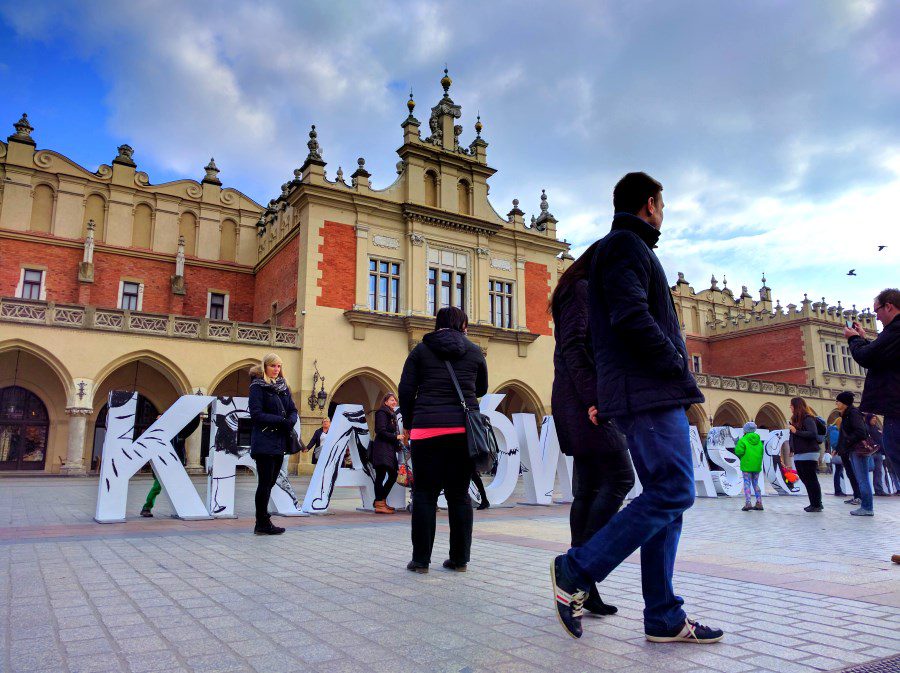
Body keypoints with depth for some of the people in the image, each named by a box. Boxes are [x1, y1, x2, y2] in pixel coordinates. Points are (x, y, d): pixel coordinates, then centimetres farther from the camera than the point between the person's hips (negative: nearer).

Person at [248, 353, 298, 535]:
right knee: (265, 483, -4)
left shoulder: (283, 387, 15)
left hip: (279, 442, 7)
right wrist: (281, 420, -17)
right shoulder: (257, 387, -5)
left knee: (270, 482, 10)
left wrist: (290, 421, -9)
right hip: (264, 442, -7)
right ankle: (262, 524, 4)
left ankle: (262, 522, 17)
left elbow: (293, 410, 13)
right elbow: (256, 414, -13)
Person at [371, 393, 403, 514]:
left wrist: (398, 445, 11)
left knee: (393, 475, 9)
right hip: (382, 448, -10)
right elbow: (381, 431, -15)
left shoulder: (392, 414, 24)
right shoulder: (382, 413, -5)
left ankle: (379, 501, 18)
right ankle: (380, 504, -10)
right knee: (381, 475, -10)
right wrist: (396, 437, -11)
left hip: (390, 449, 10)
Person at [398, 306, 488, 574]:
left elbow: (405, 390, 3)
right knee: (459, 493, 9)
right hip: (464, 428, 2)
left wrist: (409, 422, 13)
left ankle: (421, 559, 9)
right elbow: (481, 389, 23)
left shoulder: (421, 350, 8)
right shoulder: (474, 351, 12)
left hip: (428, 427, -1)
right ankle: (460, 559, 15)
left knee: (425, 493, 5)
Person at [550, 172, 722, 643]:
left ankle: (664, 617, 10)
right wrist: (677, 364, -9)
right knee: (673, 492, -12)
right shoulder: (626, 244, -4)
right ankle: (577, 570, -6)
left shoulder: (623, 247, 27)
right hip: (648, 391, -10)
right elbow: (631, 317, -20)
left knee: (665, 496, 7)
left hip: (653, 392, 10)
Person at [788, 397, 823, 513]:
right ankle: (813, 503, 16)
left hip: (809, 454, -9)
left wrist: (796, 431, -22)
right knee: (805, 480, 10)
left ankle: (817, 505, 2)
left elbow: (813, 434, -22)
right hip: (799, 455, 9)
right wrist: (792, 449, 14)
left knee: (811, 480, -4)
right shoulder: (795, 419, 16)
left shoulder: (808, 418, -10)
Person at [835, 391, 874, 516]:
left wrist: (847, 441, -15)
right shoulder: (846, 415, 17)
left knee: (863, 479, -7)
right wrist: (838, 448, 16)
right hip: (853, 451, 10)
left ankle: (867, 508, -5)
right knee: (860, 479, 10)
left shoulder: (853, 413, -12)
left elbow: (861, 432, -22)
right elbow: (844, 435, 20)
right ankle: (865, 504, 14)